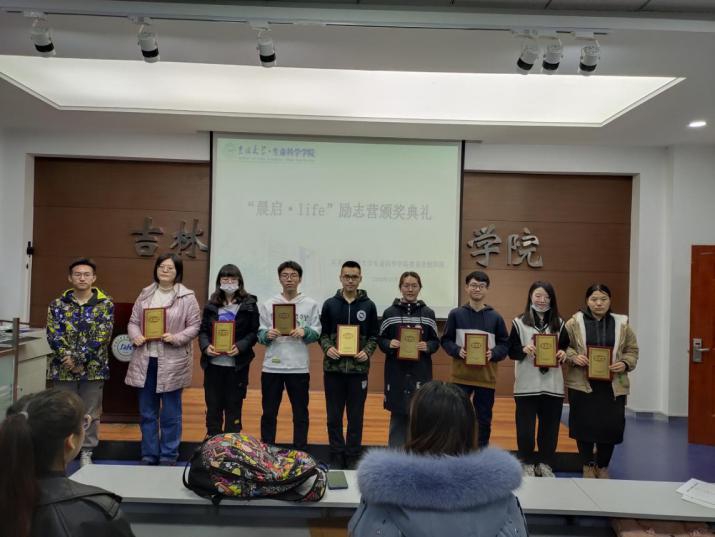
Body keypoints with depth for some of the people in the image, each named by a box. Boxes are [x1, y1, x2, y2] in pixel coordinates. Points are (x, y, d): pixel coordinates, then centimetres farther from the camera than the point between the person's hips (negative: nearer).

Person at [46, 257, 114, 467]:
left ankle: (86, 452, 23)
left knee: (91, 413, 8)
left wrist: (78, 358, -18)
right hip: (63, 368, 1)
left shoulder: (106, 304, -2)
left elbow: (102, 336, -11)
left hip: (94, 368, -1)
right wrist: (67, 358, -18)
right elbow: (53, 335, -5)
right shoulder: (58, 304, 3)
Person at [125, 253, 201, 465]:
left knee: (170, 412, 7)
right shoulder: (145, 294, 9)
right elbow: (133, 321, 11)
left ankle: (168, 455, 21)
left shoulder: (187, 297, -4)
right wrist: (135, 336, -9)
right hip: (145, 360, 4)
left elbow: (194, 326, -5)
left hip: (172, 362, -4)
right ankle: (149, 453, 26)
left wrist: (176, 338, -19)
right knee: (147, 412, 13)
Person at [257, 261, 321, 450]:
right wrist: (267, 335, -17)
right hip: (272, 367, 1)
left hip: (299, 367, -1)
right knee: (269, 412, 10)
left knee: (301, 413, 8)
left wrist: (304, 332, -19)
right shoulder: (268, 304, 6)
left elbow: (316, 333, 1)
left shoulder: (311, 305, 3)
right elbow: (260, 334, 4)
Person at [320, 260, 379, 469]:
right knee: (334, 417, 7)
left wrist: (367, 351, -11)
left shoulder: (368, 306, 4)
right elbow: (322, 333, 7)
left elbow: (374, 335, 7)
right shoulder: (330, 304, 5)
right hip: (333, 368, 0)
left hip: (358, 369, 0)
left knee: (356, 417, 7)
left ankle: (353, 458, 19)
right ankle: (336, 457, 19)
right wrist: (327, 348, -12)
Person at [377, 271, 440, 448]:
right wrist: (389, 344, -14)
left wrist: (428, 346, -12)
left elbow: (435, 342, 8)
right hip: (396, 372, 0)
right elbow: (380, 339, 6)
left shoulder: (428, 313, 4)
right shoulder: (389, 312, 1)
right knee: (398, 414, 5)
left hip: (420, 372, 1)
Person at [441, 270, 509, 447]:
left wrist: (493, 354, -14)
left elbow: (505, 344, 5)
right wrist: (457, 351, -15)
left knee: (484, 420, 11)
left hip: (486, 377, 1)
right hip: (461, 375, -1)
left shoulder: (495, 317, 3)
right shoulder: (456, 314, 1)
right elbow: (446, 340, 3)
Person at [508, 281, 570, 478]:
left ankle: (545, 464, 24)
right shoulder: (519, 322, 0)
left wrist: (563, 353, -8)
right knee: (525, 427, 3)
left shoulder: (558, 323, 8)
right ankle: (527, 464, 19)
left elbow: (566, 347, 14)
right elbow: (511, 351, 0)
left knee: (550, 427, 9)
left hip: (553, 385, 3)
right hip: (527, 385, -2)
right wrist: (524, 349, -20)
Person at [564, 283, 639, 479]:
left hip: (613, 385, 2)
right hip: (582, 384, -1)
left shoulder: (621, 323, 5)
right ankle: (588, 465, 23)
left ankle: (603, 467, 24)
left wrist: (625, 364, -9)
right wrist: (573, 357, -17)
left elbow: (632, 350, 10)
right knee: (585, 425, 3)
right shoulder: (575, 322, -1)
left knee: (611, 426, 2)